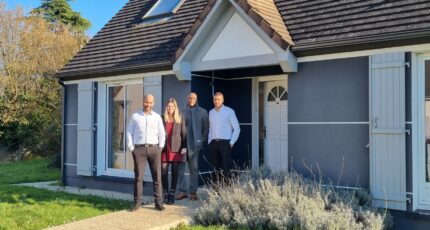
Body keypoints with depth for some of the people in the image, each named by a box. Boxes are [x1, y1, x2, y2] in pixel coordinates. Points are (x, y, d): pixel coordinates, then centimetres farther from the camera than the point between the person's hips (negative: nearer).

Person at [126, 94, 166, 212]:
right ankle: (137, 202, 7)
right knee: (138, 176, 0)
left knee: (157, 176, 1)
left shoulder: (157, 117, 9)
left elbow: (162, 134, 11)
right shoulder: (135, 116, 6)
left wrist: (160, 148, 2)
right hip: (139, 149, -1)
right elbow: (129, 132, 6)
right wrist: (131, 148, -2)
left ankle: (158, 202, 6)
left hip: (154, 148, 1)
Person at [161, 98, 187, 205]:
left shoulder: (180, 118, 5)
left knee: (175, 172, 3)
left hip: (176, 149, 0)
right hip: (164, 149, 0)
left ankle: (172, 194, 11)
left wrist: (184, 147, -4)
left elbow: (184, 133, 4)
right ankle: (166, 194, 12)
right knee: (163, 172, -1)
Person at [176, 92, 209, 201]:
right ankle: (182, 191, 7)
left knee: (194, 169, 6)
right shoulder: (182, 112, 4)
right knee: (180, 168, -2)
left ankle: (193, 192, 12)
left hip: (195, 145, 0)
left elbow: (206, 128, 9)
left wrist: (202, 140, 2)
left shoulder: (202, 112, 7)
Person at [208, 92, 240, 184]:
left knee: (225, 167, -9)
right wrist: (209, 142, 8)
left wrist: (231, 142, -8)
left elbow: (236, 128, -2)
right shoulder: (211, 112, 14)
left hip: (225, 143, -4)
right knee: (215, 167, 6)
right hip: (213, 143, 5)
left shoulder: (229, 111, -1)